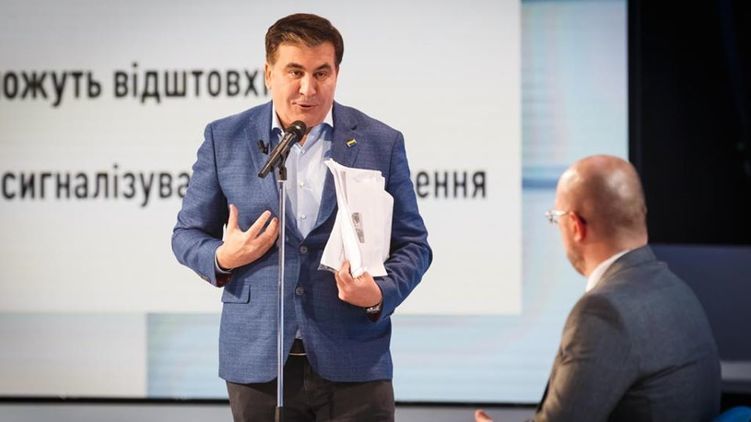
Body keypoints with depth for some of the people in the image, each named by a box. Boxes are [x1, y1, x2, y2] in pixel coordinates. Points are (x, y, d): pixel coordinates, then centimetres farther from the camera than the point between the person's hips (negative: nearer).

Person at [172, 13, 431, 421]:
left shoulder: (381, 143, 4)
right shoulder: (225, 139, 5)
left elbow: (412, 244, 6)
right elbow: (187, 234, 12)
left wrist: (380, 295, -13)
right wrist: (222, 258, -10)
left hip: (353, 363, 0)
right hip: (258, 361, 1)